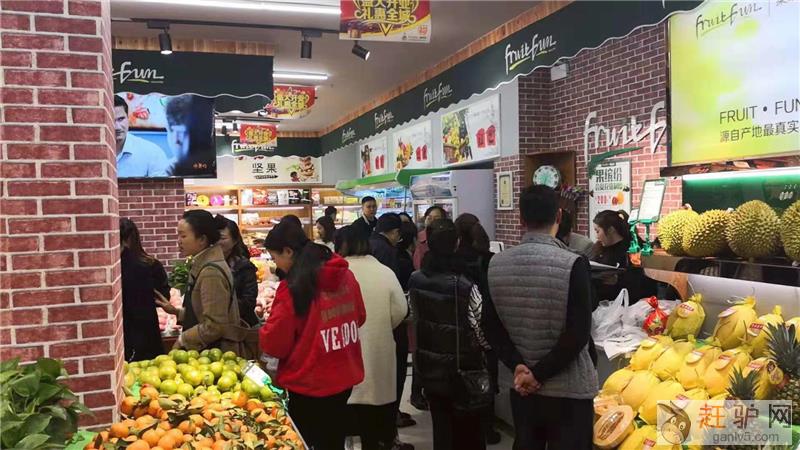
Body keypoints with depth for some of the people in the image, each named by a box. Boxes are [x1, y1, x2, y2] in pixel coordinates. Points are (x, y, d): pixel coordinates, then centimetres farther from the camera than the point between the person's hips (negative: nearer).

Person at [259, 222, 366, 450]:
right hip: (344, 378, 6)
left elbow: (274, 345, -14)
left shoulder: (292, 288, -20)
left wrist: (265, 331, 6)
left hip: (309, 385, -6)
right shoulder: (346, 275, -2)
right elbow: (359, 318, 14)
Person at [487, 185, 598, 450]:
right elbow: (578, 334, -19)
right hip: (569, 390, -4)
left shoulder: (496, 265, -2)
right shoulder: (573, 264, -16)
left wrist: (518, 367, -5)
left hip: (521, 388, 4)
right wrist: (540, 374, -12)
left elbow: (491, 327, 0)